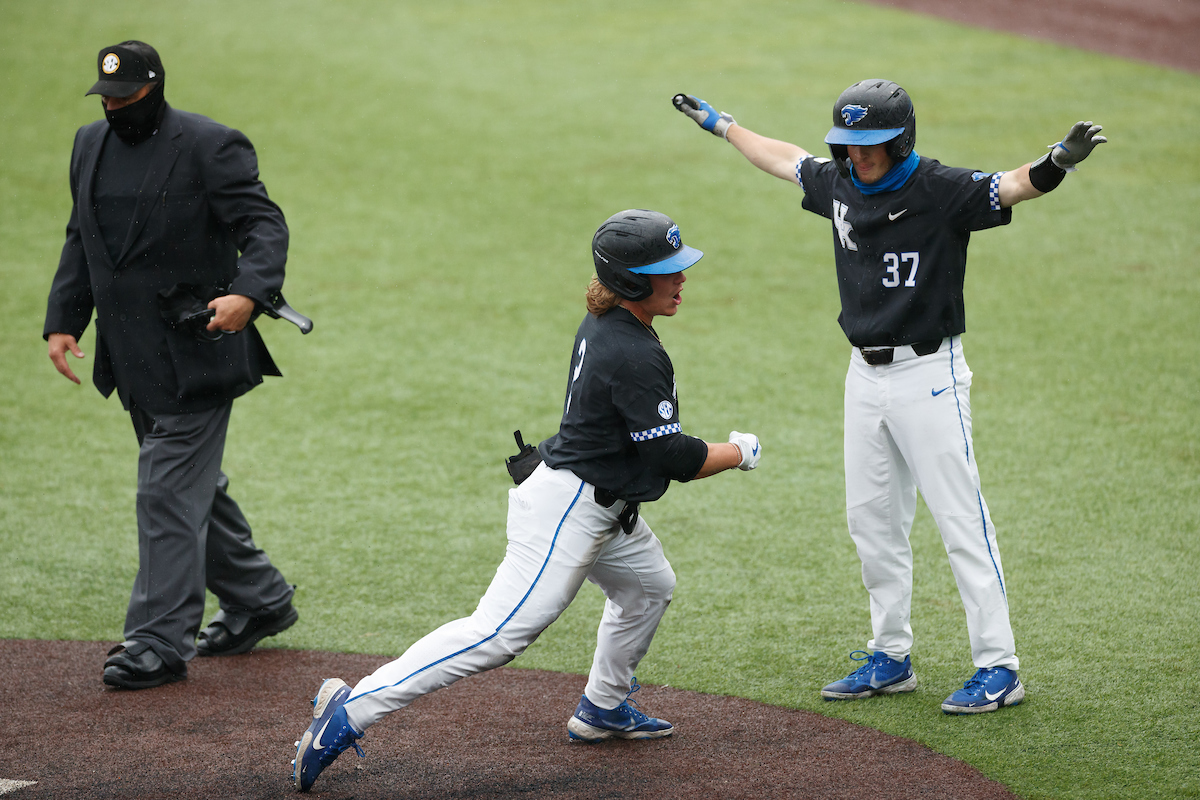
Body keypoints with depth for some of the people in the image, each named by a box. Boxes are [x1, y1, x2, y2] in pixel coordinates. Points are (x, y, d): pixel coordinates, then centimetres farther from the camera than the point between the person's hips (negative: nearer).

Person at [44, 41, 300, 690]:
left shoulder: (210, 147, -11)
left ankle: (160, 643, -4)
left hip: (195, 354, -8)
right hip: (132, 362, 8)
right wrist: (63, 320, 9)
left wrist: (248, 293, -34)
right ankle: (259, 601, 32)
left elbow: (264, 224, -16)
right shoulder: (91, 145, 12)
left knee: (168, 495, -9)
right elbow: (80, 241, 20)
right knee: (194, 489, 17)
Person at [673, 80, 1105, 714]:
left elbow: (1012, 187, -29)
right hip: (865, 375, 7)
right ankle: (891, 659, 24)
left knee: (960, 518, -8)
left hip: (928, 375, -7)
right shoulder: (838, 184, 5)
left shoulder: (940, 190, -15)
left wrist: (1058, 162, -49)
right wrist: (720, 124, 35)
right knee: (871, 519, 12)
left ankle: (998, 668, -5)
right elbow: (784, 159, 24)